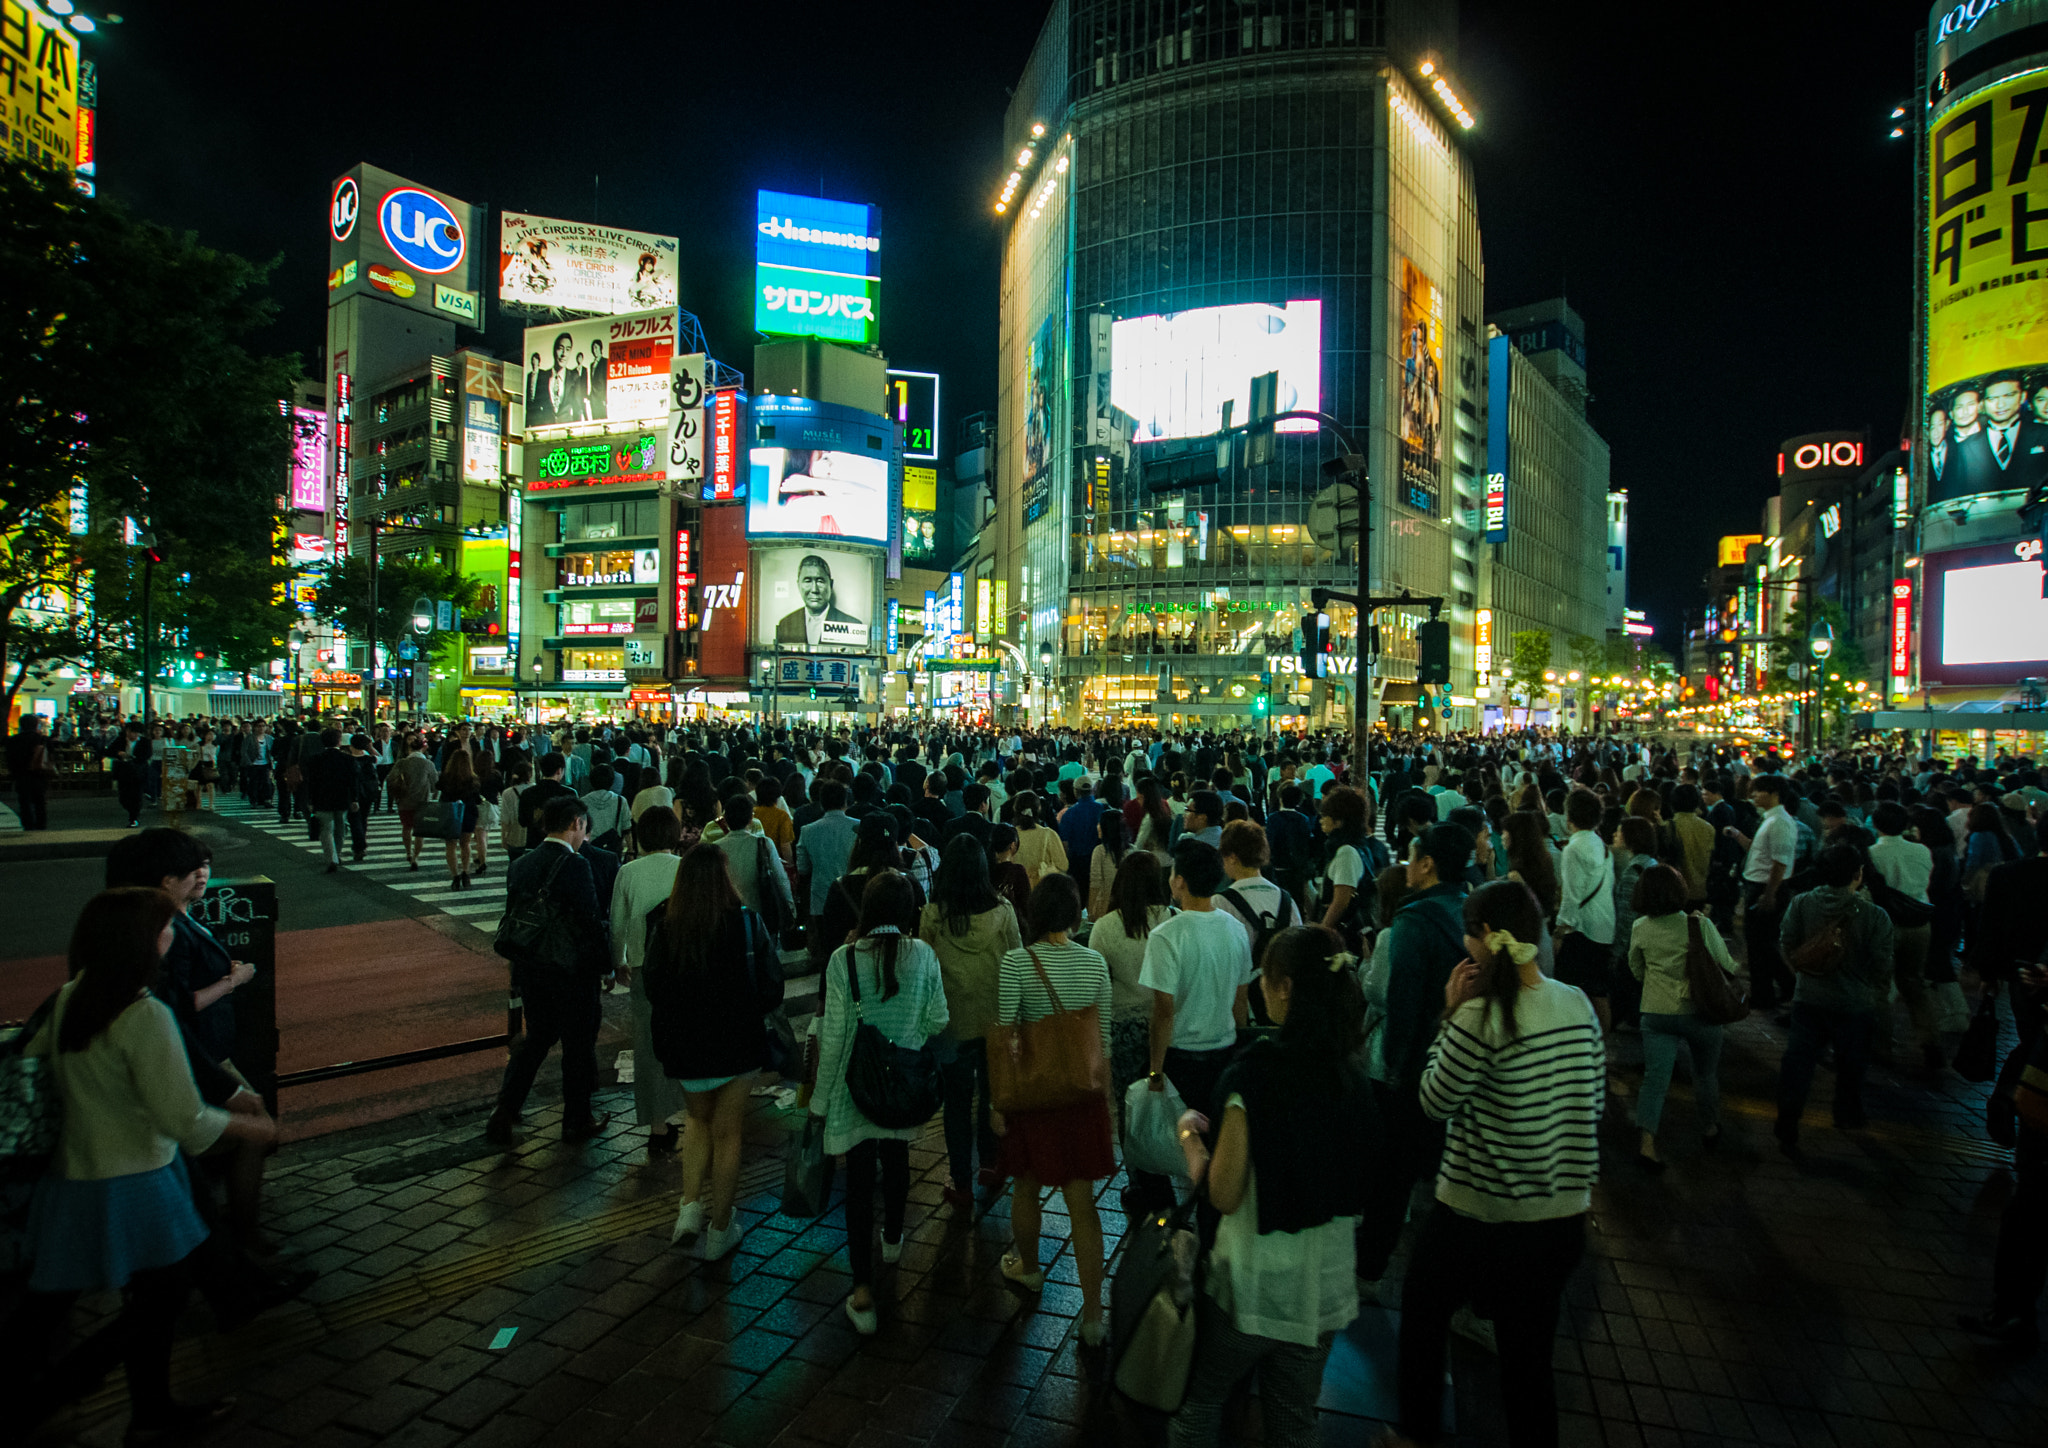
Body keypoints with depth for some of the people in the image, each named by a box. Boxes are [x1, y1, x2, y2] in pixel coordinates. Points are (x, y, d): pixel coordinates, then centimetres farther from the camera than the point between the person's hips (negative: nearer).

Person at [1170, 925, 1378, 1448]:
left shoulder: (1253, 1076, -23)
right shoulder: (1352, 1081, -6)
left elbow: (1223, 1195, -17)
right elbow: (1356, 1193, 6)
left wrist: (1189, 1136, -3)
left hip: (1251, 1286, -5)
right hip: (1324, 1291, 5)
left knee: (1200, 1405, 18)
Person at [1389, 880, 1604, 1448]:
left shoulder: (1482, 1017, -23)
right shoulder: (1579, 1005, -4)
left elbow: (1435, 1101, -11)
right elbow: (1595, 1098, 9)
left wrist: (1451, 1015, -8)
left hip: (1482, 1220, -5)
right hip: (1564, 1217, 5)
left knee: (1421, 1307, 22)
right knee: (1530, 1357, 20)